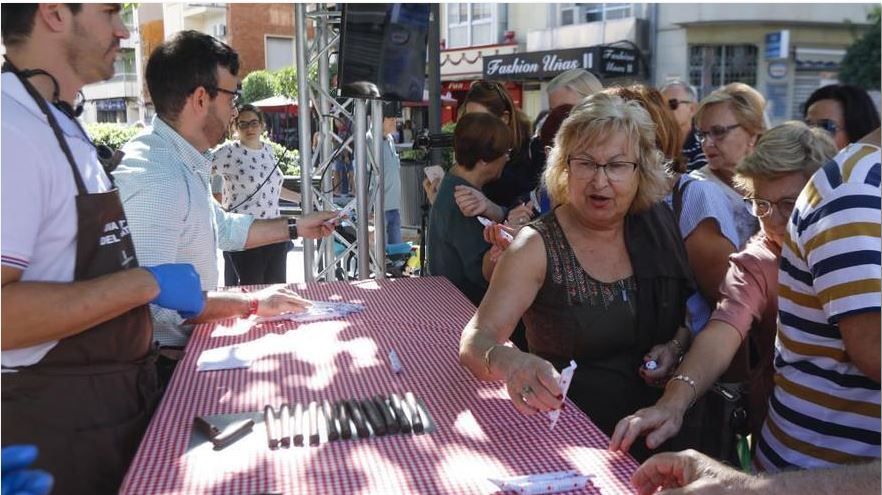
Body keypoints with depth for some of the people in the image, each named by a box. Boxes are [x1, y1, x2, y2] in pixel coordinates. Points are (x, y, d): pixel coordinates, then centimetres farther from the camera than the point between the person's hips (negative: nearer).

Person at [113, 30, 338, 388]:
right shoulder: (154, 178, -26)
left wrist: (297, 228, 22)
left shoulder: (186, 164, 9)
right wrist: (252, 304, -23)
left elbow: (223, 228, 23)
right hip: (166, 366, -9)